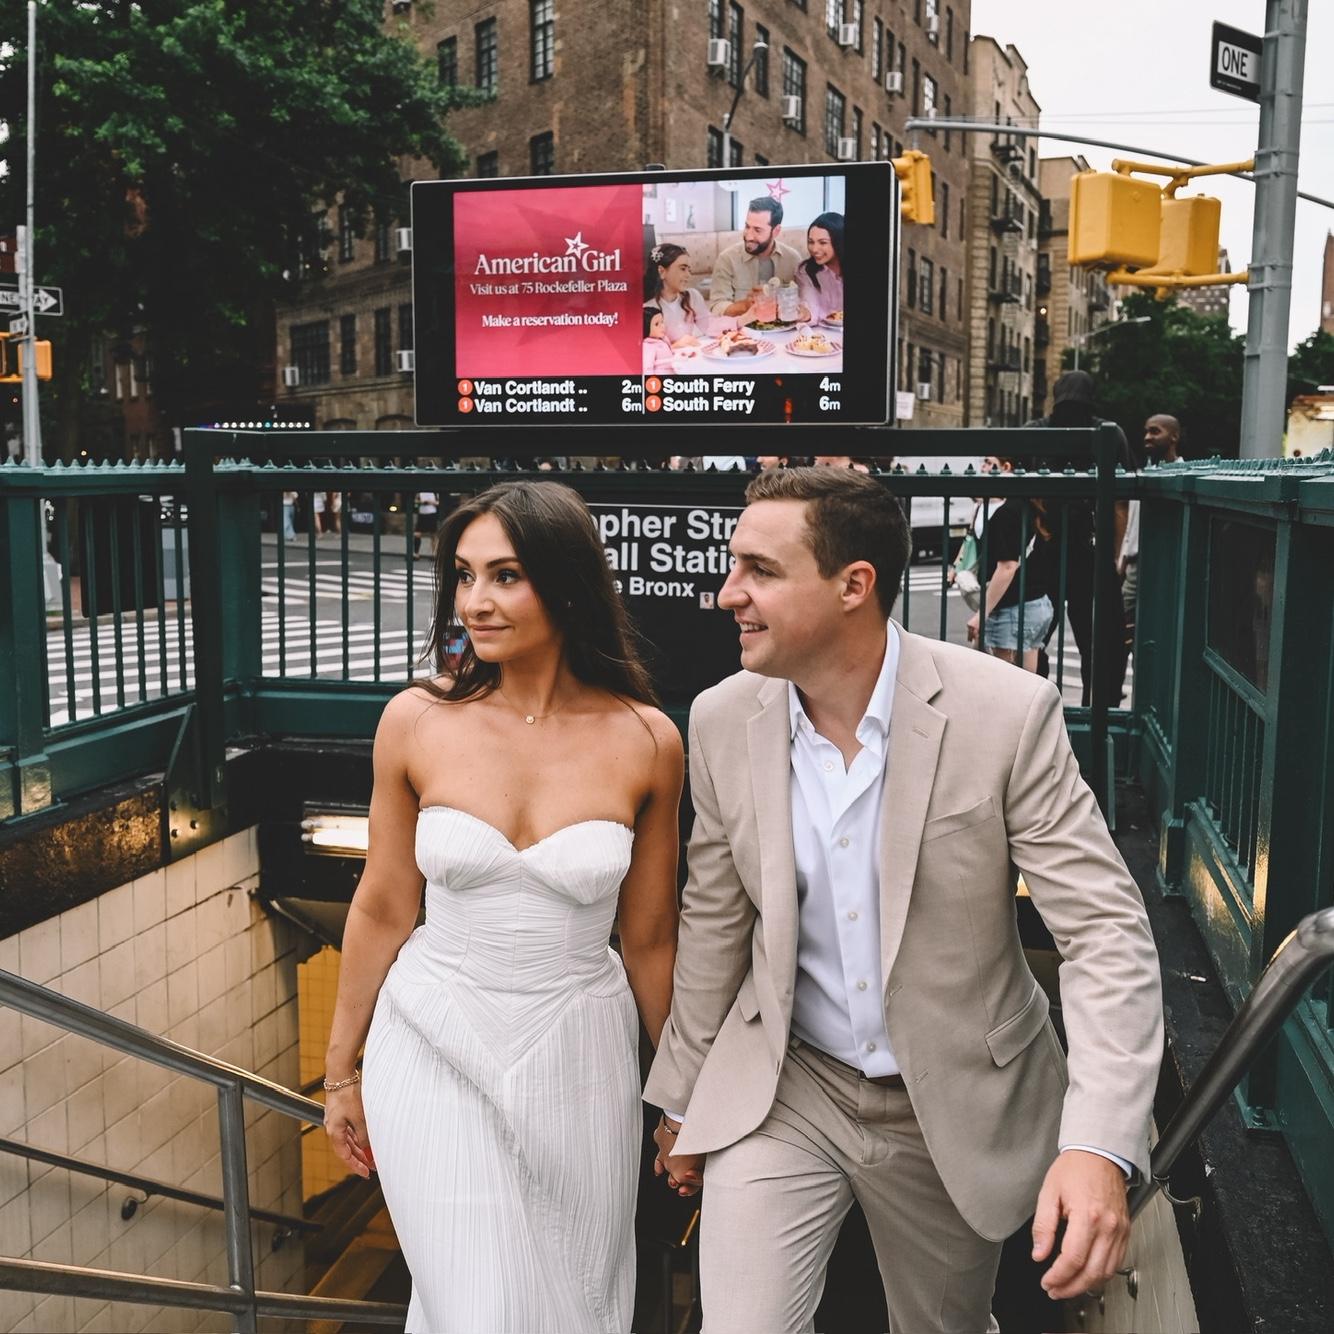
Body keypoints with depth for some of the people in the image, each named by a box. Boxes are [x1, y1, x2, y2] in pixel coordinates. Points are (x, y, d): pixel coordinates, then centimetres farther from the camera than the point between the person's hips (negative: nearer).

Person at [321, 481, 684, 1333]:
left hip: (578, 1056, 1)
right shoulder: (416, 722, -9)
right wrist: (341, 1071, 9)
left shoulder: (646, 742, -10)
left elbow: (650, 938, 1)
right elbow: (383, 910, 1)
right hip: (436, 1048, 0)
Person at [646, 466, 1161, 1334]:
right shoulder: (723, 720, -9)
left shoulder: (1008, 714, -20)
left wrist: (1098, 1144, -31)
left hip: (955, 1108, -1)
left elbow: (1106, 929, -19)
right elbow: (715, 924, 2)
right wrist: (684, 1098, 10)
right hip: (783, 1095, 2)